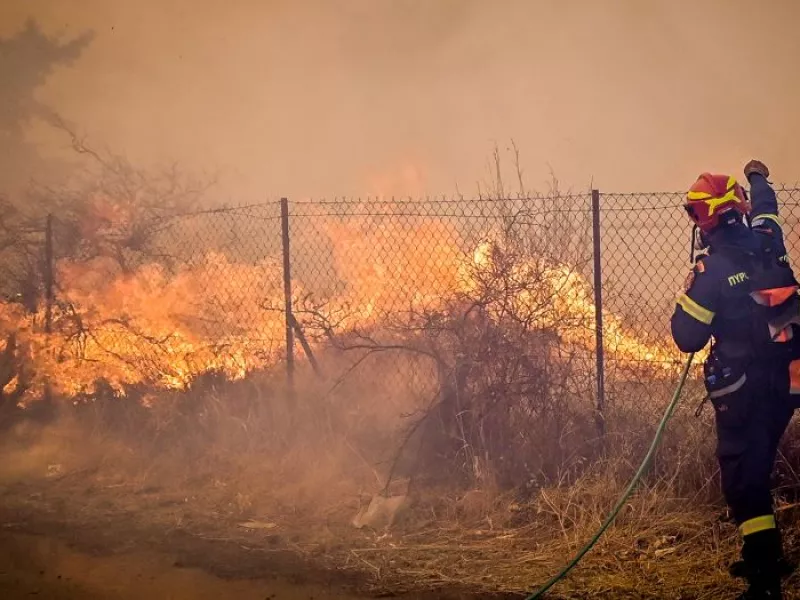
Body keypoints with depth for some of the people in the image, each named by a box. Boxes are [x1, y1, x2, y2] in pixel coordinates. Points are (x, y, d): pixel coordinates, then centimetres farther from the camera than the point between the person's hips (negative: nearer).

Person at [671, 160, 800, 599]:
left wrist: (689, 297, 4)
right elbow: (765, 210, 24)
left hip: (743, 386, -6)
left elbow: (686, 337, -14)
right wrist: (759, 179, 45)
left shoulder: (712, 270, -17)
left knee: (742, 473, -2)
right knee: (758, 465, 21)